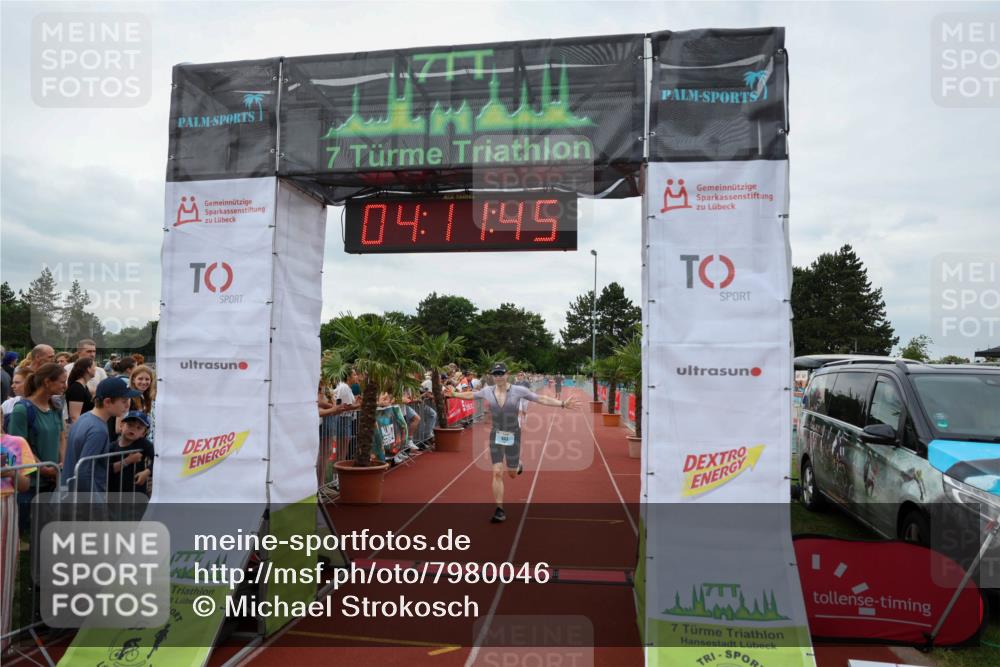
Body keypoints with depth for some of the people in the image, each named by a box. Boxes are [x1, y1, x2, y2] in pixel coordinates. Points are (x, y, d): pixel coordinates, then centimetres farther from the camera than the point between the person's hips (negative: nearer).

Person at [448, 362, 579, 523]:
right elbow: (470, 395, 15)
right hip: (496, 436, 1)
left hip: (513, 436, -1)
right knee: (497, 473, -5)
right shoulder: (487, 391, -4)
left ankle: (518, 464, 49)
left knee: (512, 474, 11)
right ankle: (499, 510, 6)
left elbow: (541, 399, -9)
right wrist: (452, 394, 19)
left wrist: (562, 404, -15)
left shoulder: (518, 390, -11)